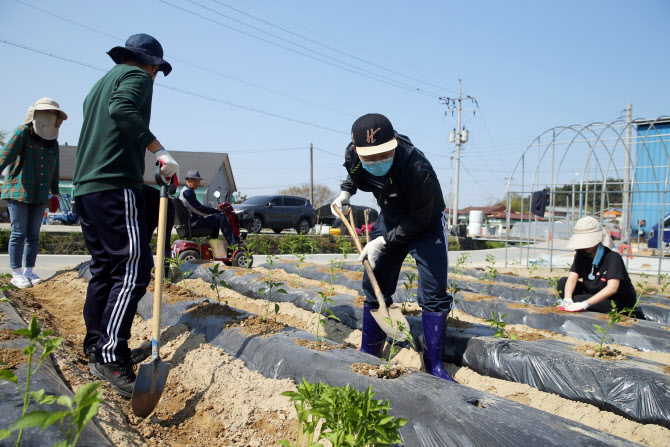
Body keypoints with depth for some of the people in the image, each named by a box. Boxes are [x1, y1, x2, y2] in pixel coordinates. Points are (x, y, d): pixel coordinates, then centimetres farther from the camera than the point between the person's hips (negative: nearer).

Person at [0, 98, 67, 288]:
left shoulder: (53, 143, 12)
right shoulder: (23, 132, -4)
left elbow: (54, 171, 18)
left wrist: (55, 194, 21)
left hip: (39, 196, 5)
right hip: (18, 192, -5)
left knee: (33, 235, 6)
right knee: (18, 233, -3)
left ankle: (29, 271, 14)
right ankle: (16, 274, 4)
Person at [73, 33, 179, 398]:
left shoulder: (100, 84, 30)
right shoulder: (137, 76, 2)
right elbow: (123, 109, -19)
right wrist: (160, 151, -23)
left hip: (84, 187, 10)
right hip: (115, 185, -10)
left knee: (104, 269, 13)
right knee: (134, 269, -13)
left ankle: (97, 351, 18)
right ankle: (112, 359, -17)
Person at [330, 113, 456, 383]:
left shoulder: (417, 168, -37)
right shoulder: (353, 155, -19)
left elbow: (419, 218, -26)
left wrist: (382, 242, -25)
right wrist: (345, 192, -8)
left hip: (424, 224, -5)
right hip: (390, 218, 5)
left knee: (433, 294, -10)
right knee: (374, 287, 7)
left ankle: (434, 366, 4)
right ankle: (368, 355, 22)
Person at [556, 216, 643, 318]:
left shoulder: (613, 257, -21)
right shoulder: (581, 255, -2)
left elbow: (612, 288, -33)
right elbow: (572, 278, -14)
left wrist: (584, 304, -43)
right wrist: (567, 300, -34)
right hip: (594, 296, 5)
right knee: (562, 283, -10)